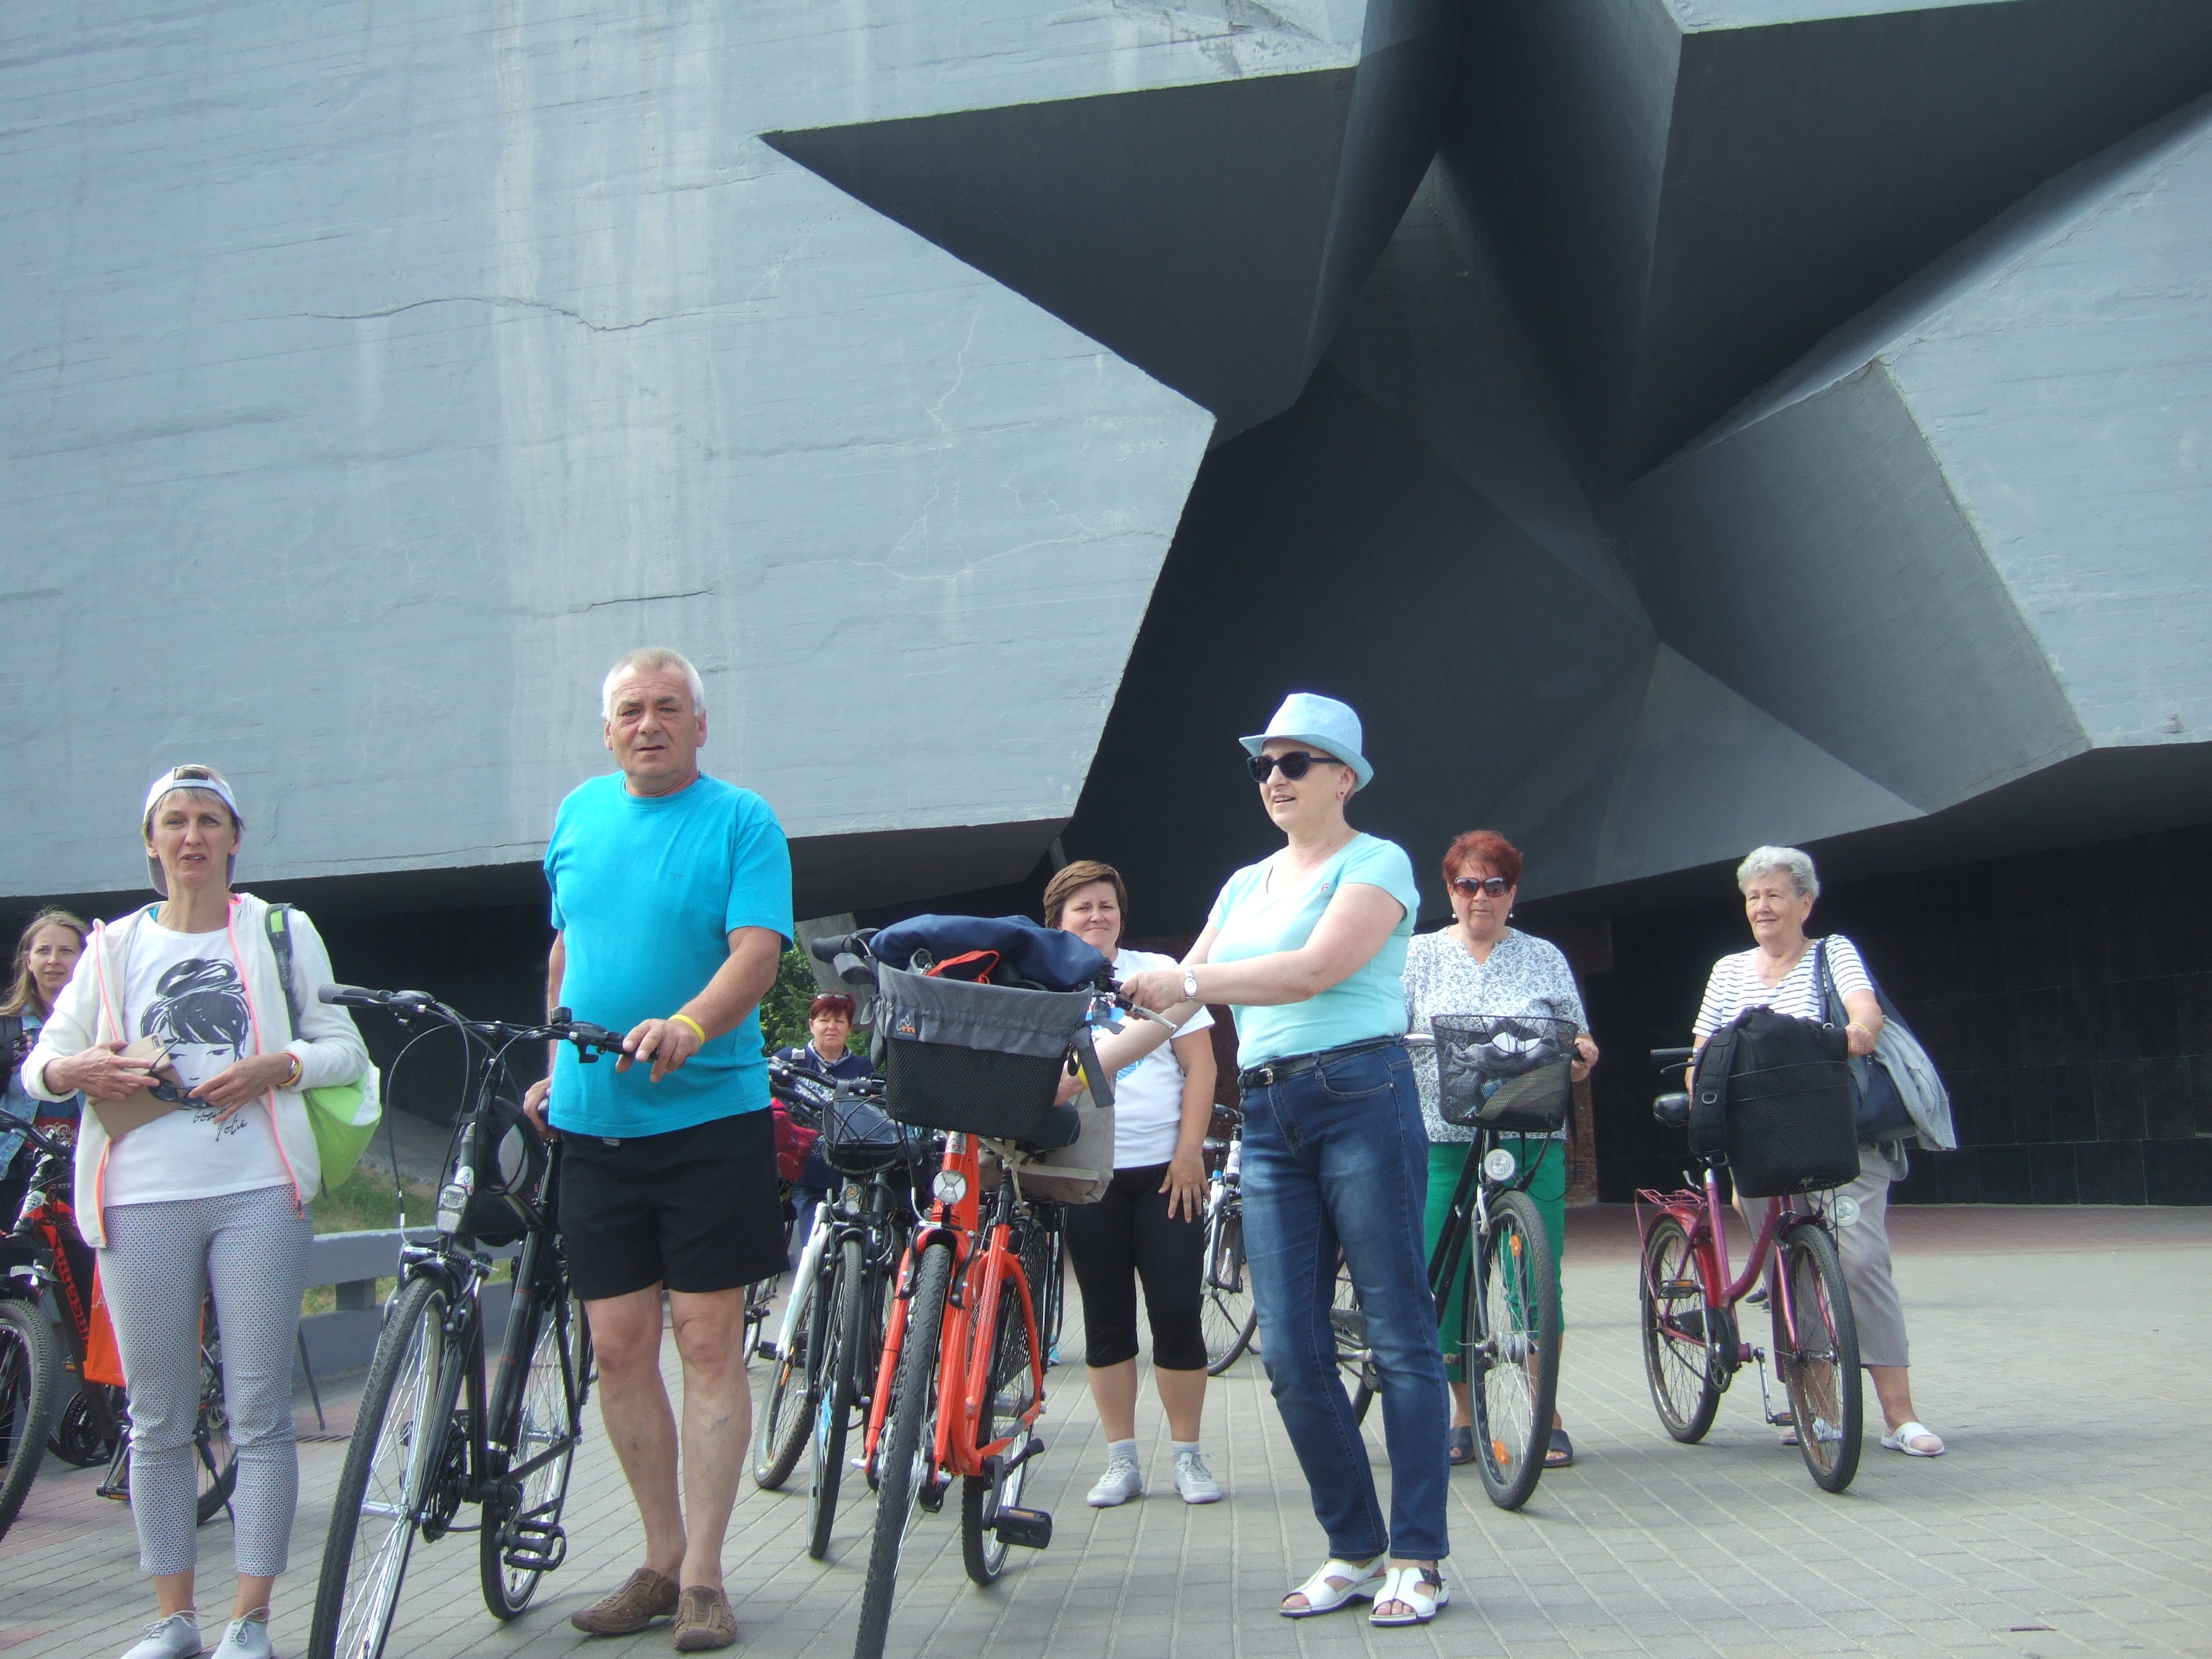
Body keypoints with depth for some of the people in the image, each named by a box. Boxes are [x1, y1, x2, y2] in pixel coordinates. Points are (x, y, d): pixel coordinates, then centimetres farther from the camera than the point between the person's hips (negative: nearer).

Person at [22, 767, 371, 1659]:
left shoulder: (281, 932, 12)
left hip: (258, 1192, -2)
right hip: (140, 1199, 2)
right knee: (158, 1422, 4)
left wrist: (277, 1066, -9)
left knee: (260, 1416, -2)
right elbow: (40, 1063, 17)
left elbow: (346, 1049, 9)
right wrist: (74, 1070, -5)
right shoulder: (114, 948, 16)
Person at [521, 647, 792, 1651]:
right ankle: (662, 1559, 20)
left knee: (709, 1343, -1)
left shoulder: (742, 821, -4)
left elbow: (757, 952, -16)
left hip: (709, 1117, -4)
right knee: (619, 1347, 6)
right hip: (591, 1119, 5)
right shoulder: (580, 814, 12)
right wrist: (551, 1065, 18)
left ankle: (702, 1576, 7)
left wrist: (688, 1025, -33)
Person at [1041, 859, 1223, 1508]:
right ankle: (1121, 1461, 13)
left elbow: (1200, 1066, 1)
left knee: (1177, 1311, -2)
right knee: (1106, 1320, 5)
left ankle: (1188, 1457, 10)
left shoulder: (1157, 973, 5)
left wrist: (1189, 1152, -7)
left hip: (1165, 1170, -1)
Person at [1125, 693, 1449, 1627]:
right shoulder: (1247, 884, 20)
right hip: (1268, 1113, 7)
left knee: (1399, 1333, -2)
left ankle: (1417, 1559, 4)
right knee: (1289, 1349, 3)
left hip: (1361, 1098, -6)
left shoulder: (1376, 862, 0)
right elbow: (1181, 993, 18)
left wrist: (1192, 981, -16)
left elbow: (1319, 967, -16)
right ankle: (1354, 1548, 15)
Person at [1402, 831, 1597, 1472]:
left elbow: (1574, 1049, 11)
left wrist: (1582, 1057, -12)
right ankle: (1464, 1414, 15)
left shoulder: (1544, 957, 11)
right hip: (1444, 1141, 0)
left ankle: (1547, 1414, 9)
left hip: (1532, 1142, 0)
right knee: (1448, 1278, 1)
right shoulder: (1420, 955, 9)